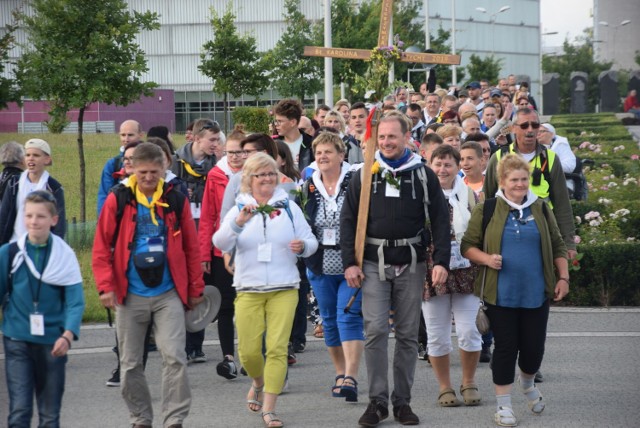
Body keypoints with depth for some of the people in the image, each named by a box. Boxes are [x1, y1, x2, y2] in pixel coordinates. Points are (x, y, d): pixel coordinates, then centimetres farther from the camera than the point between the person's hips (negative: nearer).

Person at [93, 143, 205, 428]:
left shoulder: (177, 201, 3)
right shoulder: (118, 200, 0)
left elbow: (191, 248, 8)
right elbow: (102, 247, 0)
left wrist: (195, 289, 9)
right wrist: (105, 285, -8)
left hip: (169, 294, 0)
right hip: (129, 296, 1)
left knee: (174, 358, -11)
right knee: (130, 363, 8)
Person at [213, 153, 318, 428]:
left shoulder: (289, 207, 8)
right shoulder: (239, 210, 6)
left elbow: (311, 241, 7)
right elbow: (220, 244, -10)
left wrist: (302, 246, -16)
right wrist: (240, 221, -26)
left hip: (284, 289, 0)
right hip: (249, 290, 0)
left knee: (277, 348, -10)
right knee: (248, 351, 1)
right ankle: (258, 383, 34)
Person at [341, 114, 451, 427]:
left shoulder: (423, 175, 5)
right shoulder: (365, 175, 5)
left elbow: (440, 221, 3)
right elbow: (348, 221, 5)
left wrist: (441, 261, -7)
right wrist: (349, 263, -3)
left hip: (411, 264, 1)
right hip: (374, 263, 0)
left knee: (408, 334, 5)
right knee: (375, 331, -8)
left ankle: (402, 401, 13)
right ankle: (377, 400, -2)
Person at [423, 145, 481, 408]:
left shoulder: (468, 195, 7)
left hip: (465, 271, 1)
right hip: (432, 273, -1)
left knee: (469, 331, -2)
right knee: (437, 335, 4)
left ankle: (469, 383, 16)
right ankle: (445, 388, 16)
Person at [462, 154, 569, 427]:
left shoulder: (541, 210, 9)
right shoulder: (486, 210, 1)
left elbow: (558, 247, 15)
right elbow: (467, 245, 4)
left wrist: (563, 277, 6)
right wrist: (486, 258, -14)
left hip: (536, 294, 2)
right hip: (501, 294, -2)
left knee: (534, 346, 5)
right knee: (505, 347, -2)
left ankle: (528, 384, 37)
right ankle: (503, 405, 9)